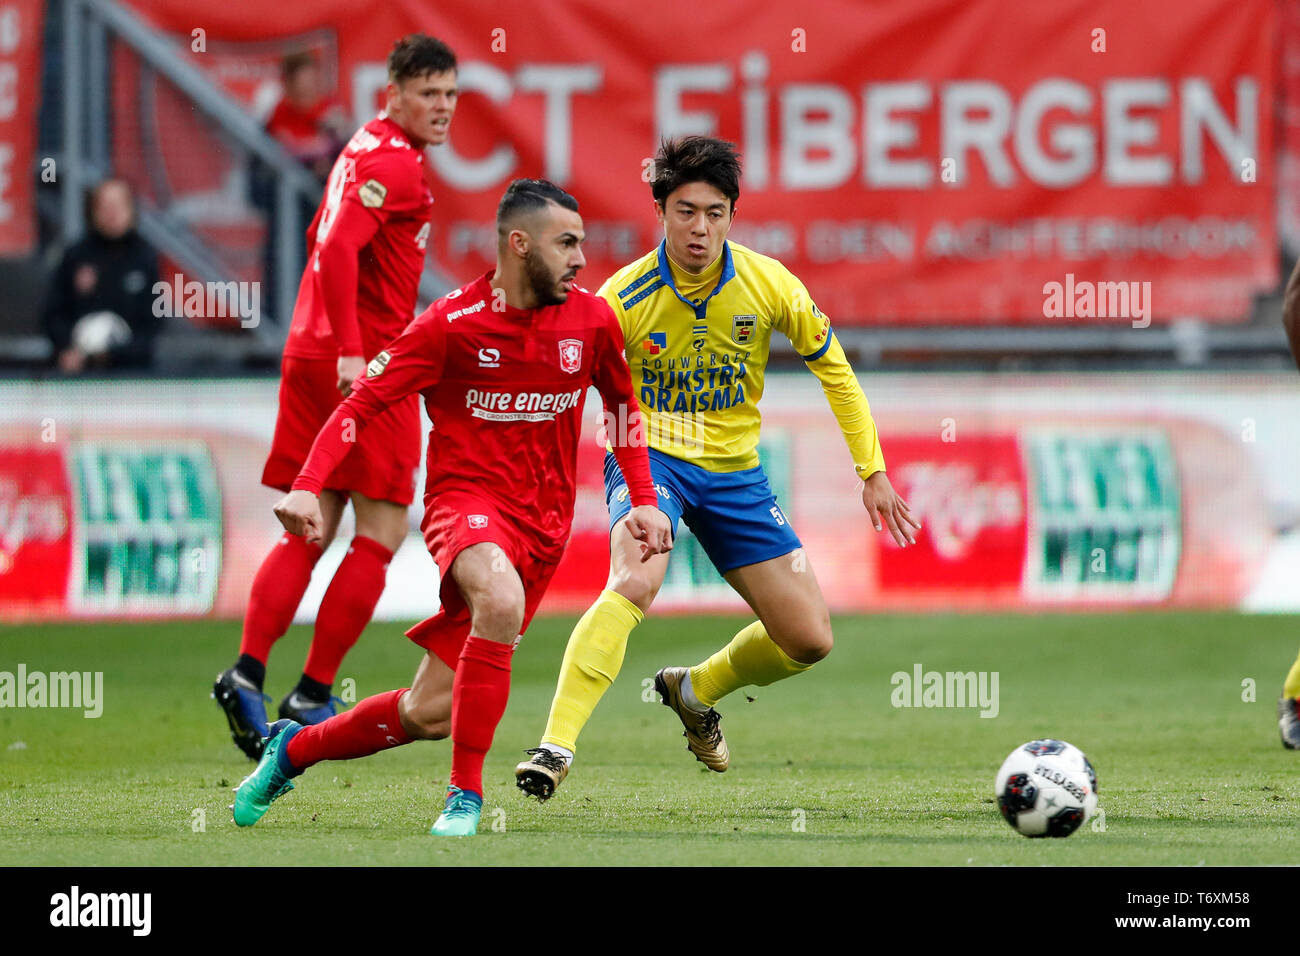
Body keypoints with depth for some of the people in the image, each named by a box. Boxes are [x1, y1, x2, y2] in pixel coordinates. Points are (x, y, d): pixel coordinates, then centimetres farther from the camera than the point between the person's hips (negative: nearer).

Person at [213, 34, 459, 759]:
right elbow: (336, 249, -25)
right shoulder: (395, 163, -13)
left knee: (312, 533, 10)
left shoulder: (367, 149, 17)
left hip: (312, 356, 9)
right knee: (382, 532, -2)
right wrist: (351, 351, -28)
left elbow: (324, 239, 27)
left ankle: (248, 673, -2)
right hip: (365, 363, -9)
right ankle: (313, 696, -2)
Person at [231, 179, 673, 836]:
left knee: (428, 714, -3)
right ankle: (465, 795, -27)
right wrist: (308, 486, -21)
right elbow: (361, 404, -6)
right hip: (466, 499, -4)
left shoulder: (591, 321, 3)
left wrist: (643, 500, 13)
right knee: (501, 600, -39)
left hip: (545, 527, 4)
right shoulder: (450, 325, -8)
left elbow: (622, 404, 22)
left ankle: (294, 748, 24)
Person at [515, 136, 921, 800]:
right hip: (649, 454, -4)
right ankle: (556, 747, -38)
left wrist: (872, 472, 4)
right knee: (635, 580, -36)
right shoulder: (623, 297, -17)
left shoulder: (767, 285, -10)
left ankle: (695, 690, 30)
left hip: (733, 470, 4)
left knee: (810, 639, 1)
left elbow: (833, 367, 5)